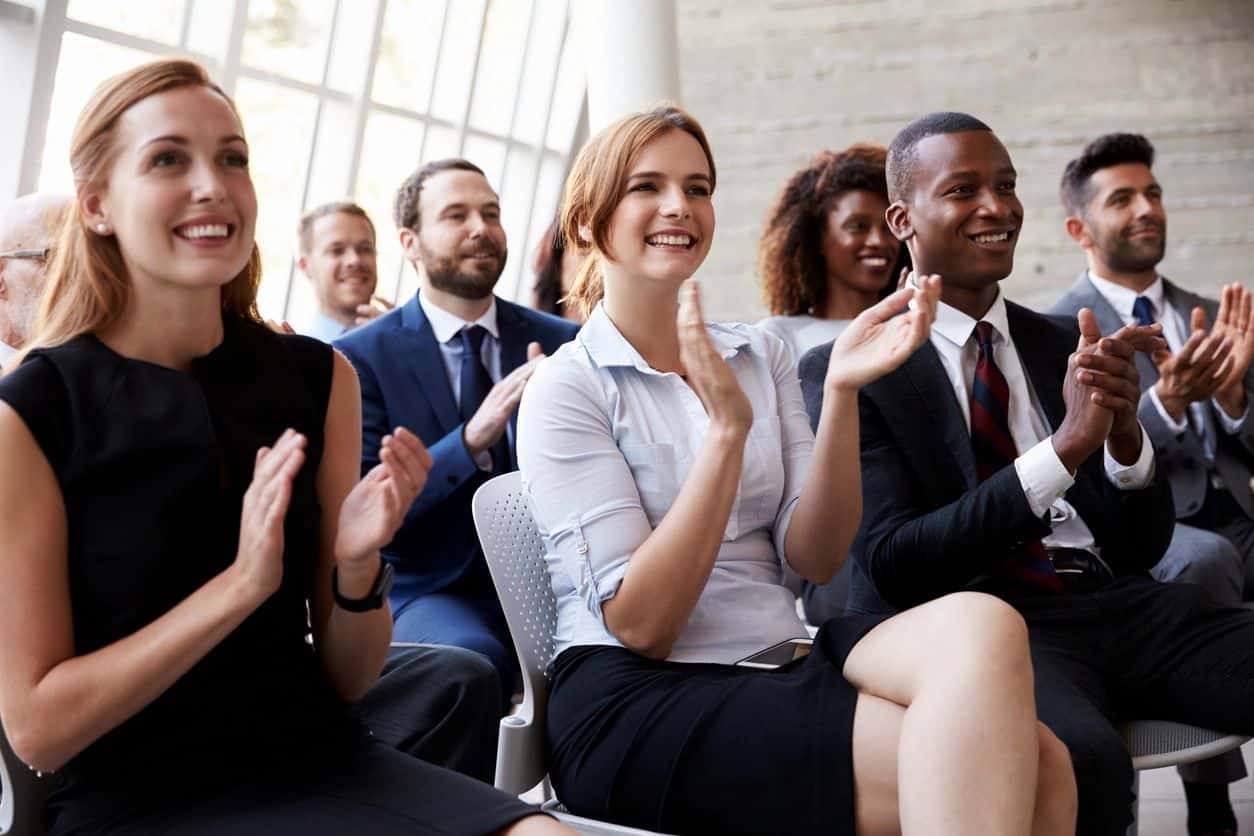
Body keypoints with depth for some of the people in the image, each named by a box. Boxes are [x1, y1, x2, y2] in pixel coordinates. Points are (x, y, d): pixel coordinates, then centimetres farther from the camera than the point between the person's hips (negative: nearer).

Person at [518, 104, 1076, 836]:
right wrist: (728, 425, -20)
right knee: (972, 768, -26)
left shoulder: (761, 356, 12)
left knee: (981, 624, -25)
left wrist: (842, 393, -12)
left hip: (784, 665, 6)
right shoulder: (566, 388, -4)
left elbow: (815, 558, 1)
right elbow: (638, 624, -13)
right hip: (641, 707, -5)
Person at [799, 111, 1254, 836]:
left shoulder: (1062, 345, 18)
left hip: (1124, 605, 5)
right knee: (1081, 761, -38)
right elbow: (893, 567, -9)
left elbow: (1143, 548, 15)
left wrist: (1125, 431, -7)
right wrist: (1065, 446, -15)